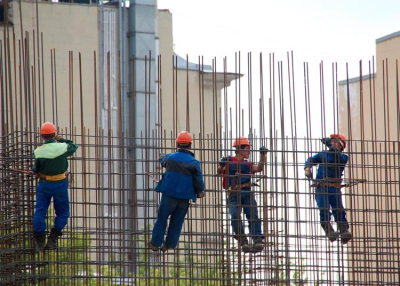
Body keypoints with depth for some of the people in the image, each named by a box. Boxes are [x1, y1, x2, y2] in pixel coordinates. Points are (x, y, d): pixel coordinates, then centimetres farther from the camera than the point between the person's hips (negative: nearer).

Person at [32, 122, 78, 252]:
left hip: (44, 184, 1)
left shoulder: (38, 151, -10)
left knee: (40, 212, 10)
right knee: (62, 212, 14)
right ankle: (53, 239, 5)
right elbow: (74, 147, 6)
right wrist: (61, 139, 16)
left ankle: (39, 242, 9)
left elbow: (35, 169, 0)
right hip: (60, 184, -1)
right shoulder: (62, 147, -15)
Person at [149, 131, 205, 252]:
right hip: (185, 197, 0)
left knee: (162, 219, 10)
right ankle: (169, 245, 11)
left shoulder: (170, 157, -1)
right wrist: (200, 192, 15)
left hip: (169, 194, 0)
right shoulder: (194, 162, -5)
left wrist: (161, 157, 48)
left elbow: (162, 161, 23)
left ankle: (155, 243, 9)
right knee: (177, 222, 11)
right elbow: (199, 180, -4)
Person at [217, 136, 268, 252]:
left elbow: (259, 169, 4)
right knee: (235, 216, -21)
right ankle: (243, 242, -25)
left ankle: (257, 241, -24)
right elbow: (219, 172, 3)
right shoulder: (228, 161, 10)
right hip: (234, 194, -3)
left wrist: (262, 156, -8)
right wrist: (221, 166, -17)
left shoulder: (248, 164, 20)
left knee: (253, 216, -14)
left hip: (247, 193, 3)